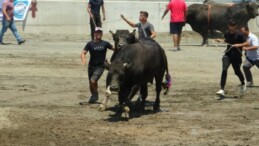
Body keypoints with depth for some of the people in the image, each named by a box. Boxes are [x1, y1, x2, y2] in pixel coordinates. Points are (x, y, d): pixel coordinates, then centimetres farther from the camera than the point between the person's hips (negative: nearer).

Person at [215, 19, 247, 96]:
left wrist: (239, 45, -28)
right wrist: (221, 41, 6)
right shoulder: (227, 33, 3)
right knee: (224, 70, -18)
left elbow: (246, 43, -14)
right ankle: (222, 90, -20)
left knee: (237, 71, 12)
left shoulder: (239, 34, -11)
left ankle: (243, 83, 49)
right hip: (228, 55, 3)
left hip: (237, 56, -2)